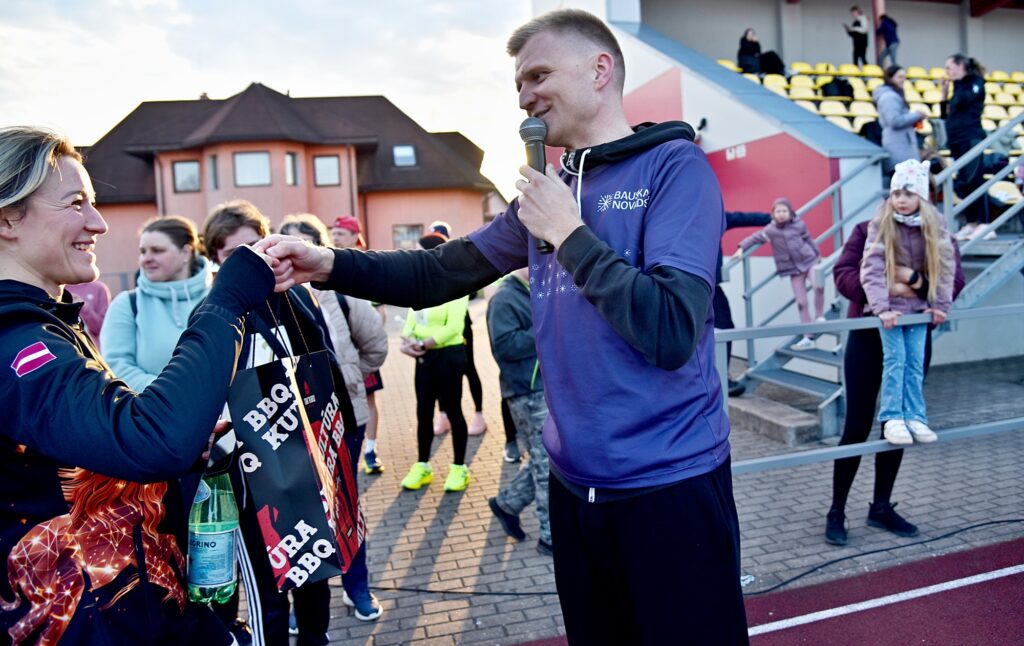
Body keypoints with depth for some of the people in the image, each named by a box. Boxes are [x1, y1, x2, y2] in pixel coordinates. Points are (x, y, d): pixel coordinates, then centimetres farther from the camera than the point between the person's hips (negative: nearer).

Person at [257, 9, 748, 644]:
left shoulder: (673, 166, -11)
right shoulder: (548, 190, 8)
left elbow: (671, 331, -23)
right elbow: (438, 273, 8)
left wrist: (569, 233, -16)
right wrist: (329, 264, -6)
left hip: (669, 484, -6)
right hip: (576, 482, 6)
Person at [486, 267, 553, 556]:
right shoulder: (504, 299, -11)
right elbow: (505, 346, -21)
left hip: (551, 388, 9)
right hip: (529, 393, -9)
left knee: (545, 460, 15)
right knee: (549, 463, -3)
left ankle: (507, 503, 33)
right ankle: (552, 536, 10)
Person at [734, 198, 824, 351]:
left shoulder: (799, 225, -2)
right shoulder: (770, 230, -4)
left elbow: (809, 240, 9)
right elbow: (755, 238, 2)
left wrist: (817, 255, 18)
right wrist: (741, 248, -11)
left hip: (809, 261, 0)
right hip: (794, 269, 1)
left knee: (818, 286, -28)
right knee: (801, 303, 0)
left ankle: (820, 316, -1)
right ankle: (808, 338, 6)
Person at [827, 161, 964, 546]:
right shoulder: (867, 230, 0)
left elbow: (955, 283, -6)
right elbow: (842, 274, -10)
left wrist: (915, 279, -21)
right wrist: (884, 289, -22)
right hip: (868, 337, -3)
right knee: (857, 426, -3)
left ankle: (881, 506, 24)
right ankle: (836, 511, 7)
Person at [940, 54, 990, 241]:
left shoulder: (975, 82, 0)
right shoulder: (960, 87, 21)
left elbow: (963, 101, -19)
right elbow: (947, 116, 20)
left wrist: (958, 82, -4)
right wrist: (944, 94, 13)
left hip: (971, 139, -8)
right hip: (957, 141, 8)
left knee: (973, 181, -13)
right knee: (963, 184, 6)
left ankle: (984, 225, -13)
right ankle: (971, 224, 9)